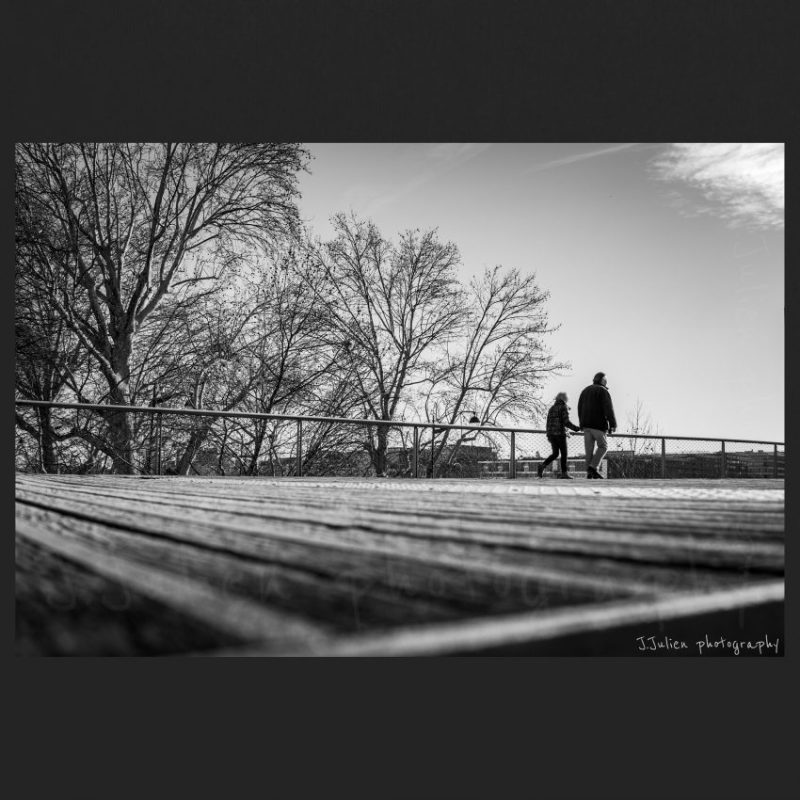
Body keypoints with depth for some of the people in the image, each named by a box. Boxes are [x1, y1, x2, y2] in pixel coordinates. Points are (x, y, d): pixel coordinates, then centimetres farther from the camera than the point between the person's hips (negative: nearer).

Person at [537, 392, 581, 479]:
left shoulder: (552, 408, 15)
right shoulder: (564, 407, -6)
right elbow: (566, 422, -15)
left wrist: (548, 436, 20)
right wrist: (577, 428, -3)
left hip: (551, 434, 6)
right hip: (560, 433, -6)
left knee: (555, 454, 11)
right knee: (564, 453, 3)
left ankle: (542, 465, -7)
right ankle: (564, 473, 4)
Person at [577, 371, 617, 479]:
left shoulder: (585, 390, 18)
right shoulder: (603, 391, -3)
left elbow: (580, 408, 18)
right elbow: (608, 408, -13)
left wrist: (582, 423, 22)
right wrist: (613, 424, -14)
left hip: (586, 424, 6)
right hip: (598, 424, -6)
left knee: (589, 448, 5)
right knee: (603, 446, 3)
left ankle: (589, 472, 1)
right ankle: (593, 467, -11)